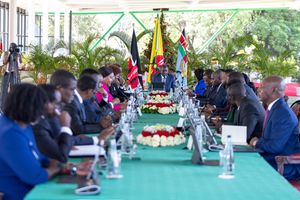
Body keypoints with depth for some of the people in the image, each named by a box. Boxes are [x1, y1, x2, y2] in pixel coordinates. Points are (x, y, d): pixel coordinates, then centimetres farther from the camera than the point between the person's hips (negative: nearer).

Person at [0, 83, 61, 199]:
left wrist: (55, 164, 1)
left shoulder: (22, 124, 6)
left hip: (31, 190, 9)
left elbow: (35, 156, 17)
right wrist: (55, 169, -6)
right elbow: (34, 176, -24)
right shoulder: (11, 135, -25)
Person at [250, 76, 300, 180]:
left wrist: (257, 143, -7)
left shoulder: (283, 113, -20)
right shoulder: (273, 109, 12)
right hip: (273, 160, 9)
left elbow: (275, 146, -24)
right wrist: (258, 141, -1)